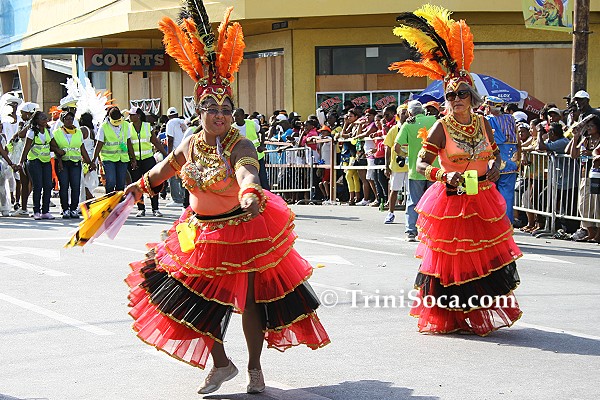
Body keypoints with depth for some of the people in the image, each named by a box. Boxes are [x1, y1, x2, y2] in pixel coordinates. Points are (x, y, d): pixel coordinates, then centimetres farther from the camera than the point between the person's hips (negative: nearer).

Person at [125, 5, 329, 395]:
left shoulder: (240, 146, -20)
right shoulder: (190, 144, -1)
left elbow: (248, 173, -42)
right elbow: (166, 167, 18)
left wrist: (250, 195, -62)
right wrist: (140, 186, 25)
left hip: (243, 232, -6)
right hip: (200, 233, 6)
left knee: (249, 301, 3)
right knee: (199, 300, 9)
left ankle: (255, 367, 22)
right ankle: (220, 364, 28)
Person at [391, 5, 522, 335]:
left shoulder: (482, 123, 4)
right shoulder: (441, 128, -9)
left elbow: (495, 153, 17)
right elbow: (421, 163, -11)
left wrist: (494, 167, -4)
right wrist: (444, 176, -27)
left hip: (483, 201, 5)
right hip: (451, 201, -5)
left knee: (486, 255, 9)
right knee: (450, 257, 2)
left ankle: (481, 316, 22)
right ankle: (446, 318, 16)